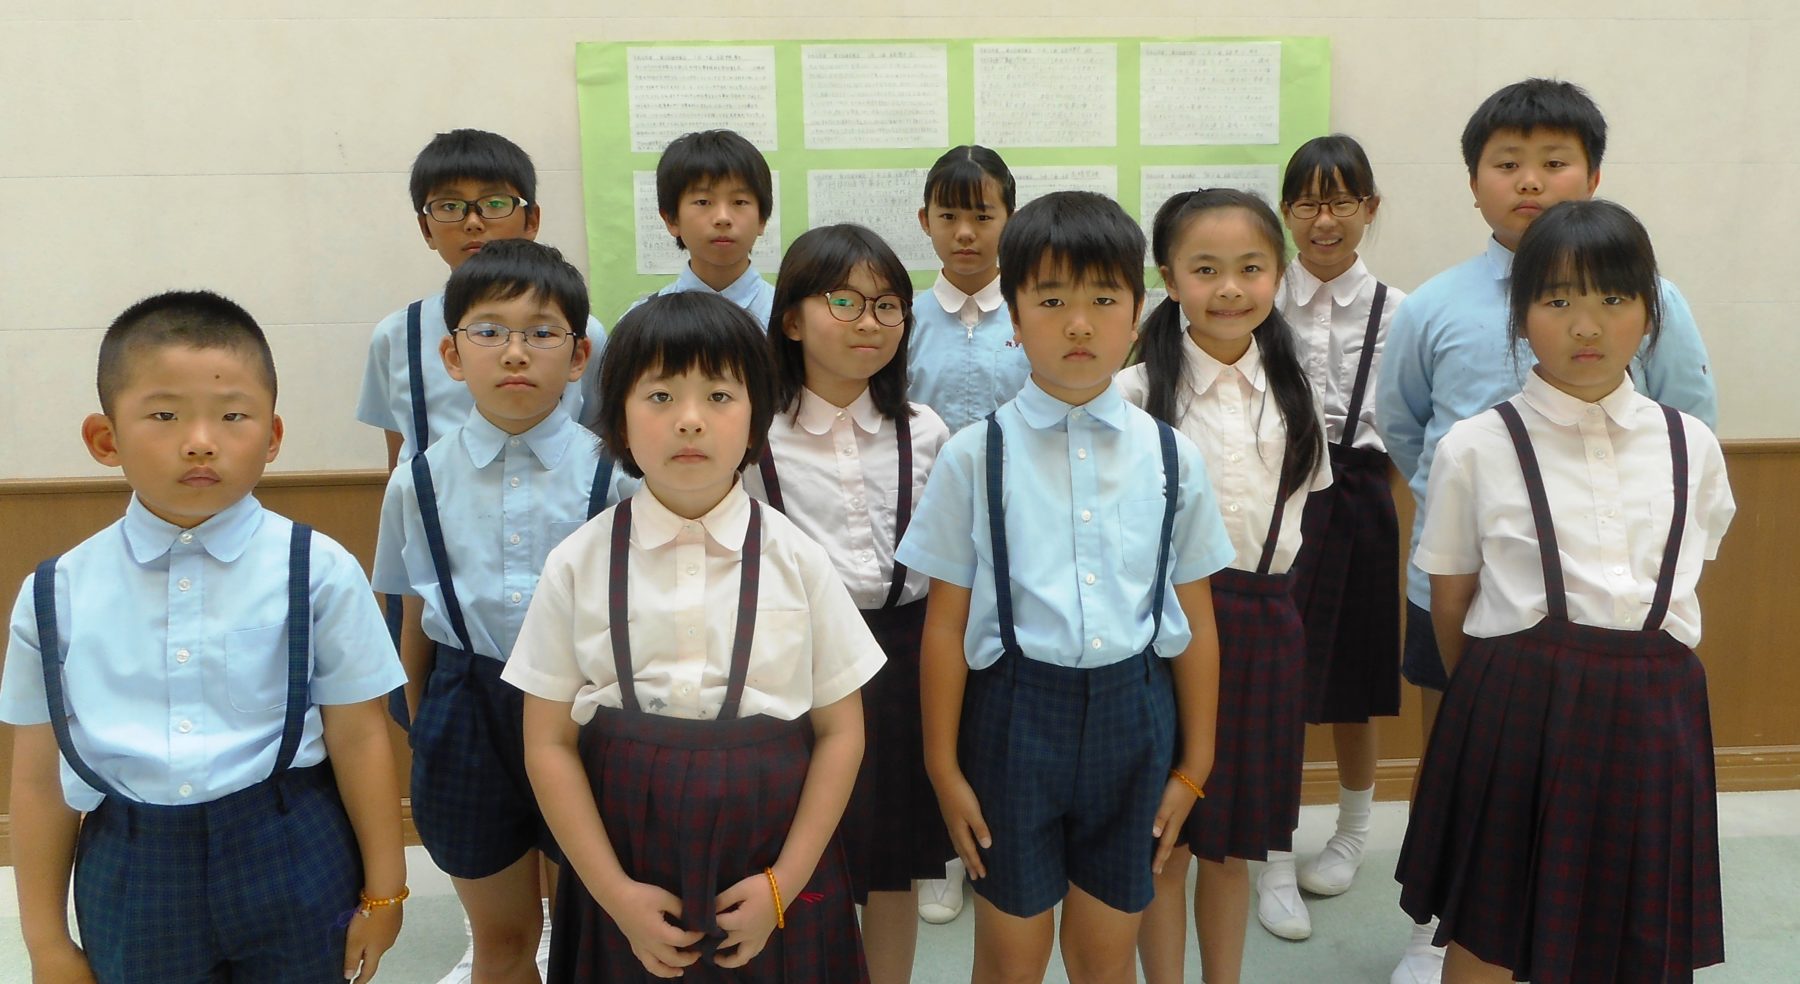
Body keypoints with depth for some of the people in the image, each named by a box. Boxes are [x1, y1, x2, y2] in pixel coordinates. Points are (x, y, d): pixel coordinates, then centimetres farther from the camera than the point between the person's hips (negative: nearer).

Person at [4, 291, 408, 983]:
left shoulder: (319, 573, -9)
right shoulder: (59, 594, -3)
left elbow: (359, 738, -4)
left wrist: (383, 891, 2)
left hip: (292, 869, -1)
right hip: (130, 882, 2)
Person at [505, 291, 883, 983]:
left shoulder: (797, 561, -5)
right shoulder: (577, 567, -4)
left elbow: (840, 731, -1)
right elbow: (548, 744, -2)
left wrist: (783, 883, -7)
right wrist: (616, 894, -7)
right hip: (627, 879, 0)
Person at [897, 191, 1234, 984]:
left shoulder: (1171, 458, -1)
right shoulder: (974, 456, -8)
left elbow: (1195, 622, 4)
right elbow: (945, 625, -5)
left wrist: (1194, 765, 7)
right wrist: (944, 767, -2)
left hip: (1132, 710, 2)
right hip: (1016, 708, -2)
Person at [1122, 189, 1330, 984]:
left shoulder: (1290, 392, 6)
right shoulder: (1140, 390, -7)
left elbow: (1295, 503, 16)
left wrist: (1264, 580, 7)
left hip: (1264, 622, 4)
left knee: (1233, 841, 15)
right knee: (1165, 836, 6)